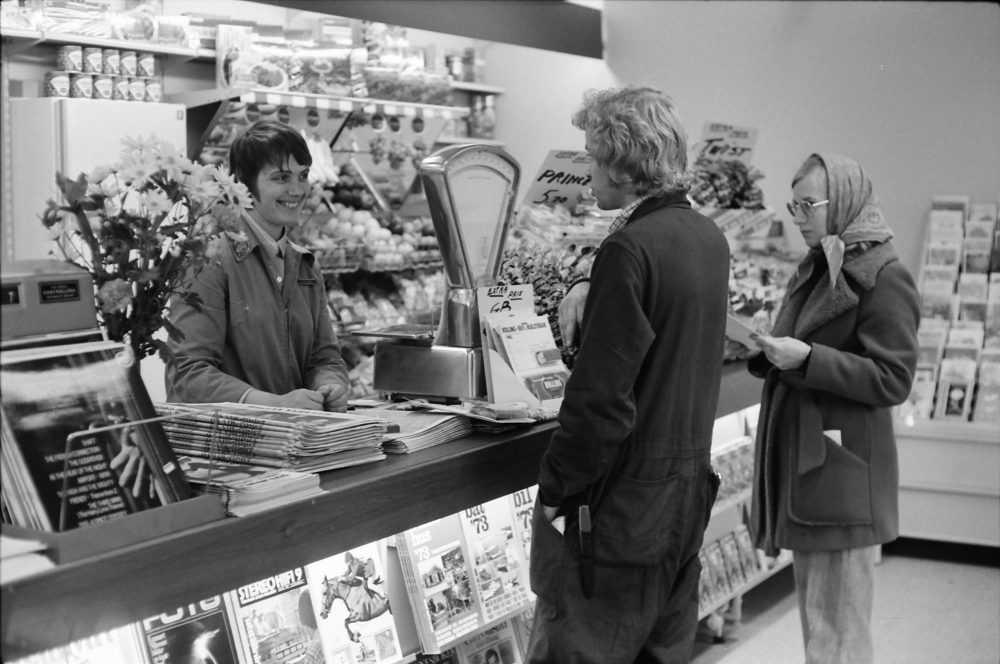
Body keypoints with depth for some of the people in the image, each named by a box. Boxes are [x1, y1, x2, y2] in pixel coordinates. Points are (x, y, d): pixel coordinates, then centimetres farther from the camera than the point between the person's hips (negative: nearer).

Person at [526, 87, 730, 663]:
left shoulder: (630, 248, -19)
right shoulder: (710, 238, 7)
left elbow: (602, 399, -21)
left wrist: (555, 490, -12)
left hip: (624, 501, -9)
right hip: (690, 484, 9)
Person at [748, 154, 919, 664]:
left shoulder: (884, 278, -10)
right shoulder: (812, 271, 15)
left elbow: (892, 381, -15)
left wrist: (806, 358, -22)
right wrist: (763, 352, 2)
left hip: (842, 470, -8)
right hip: (798, 458, 9)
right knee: (813, 616, 17)